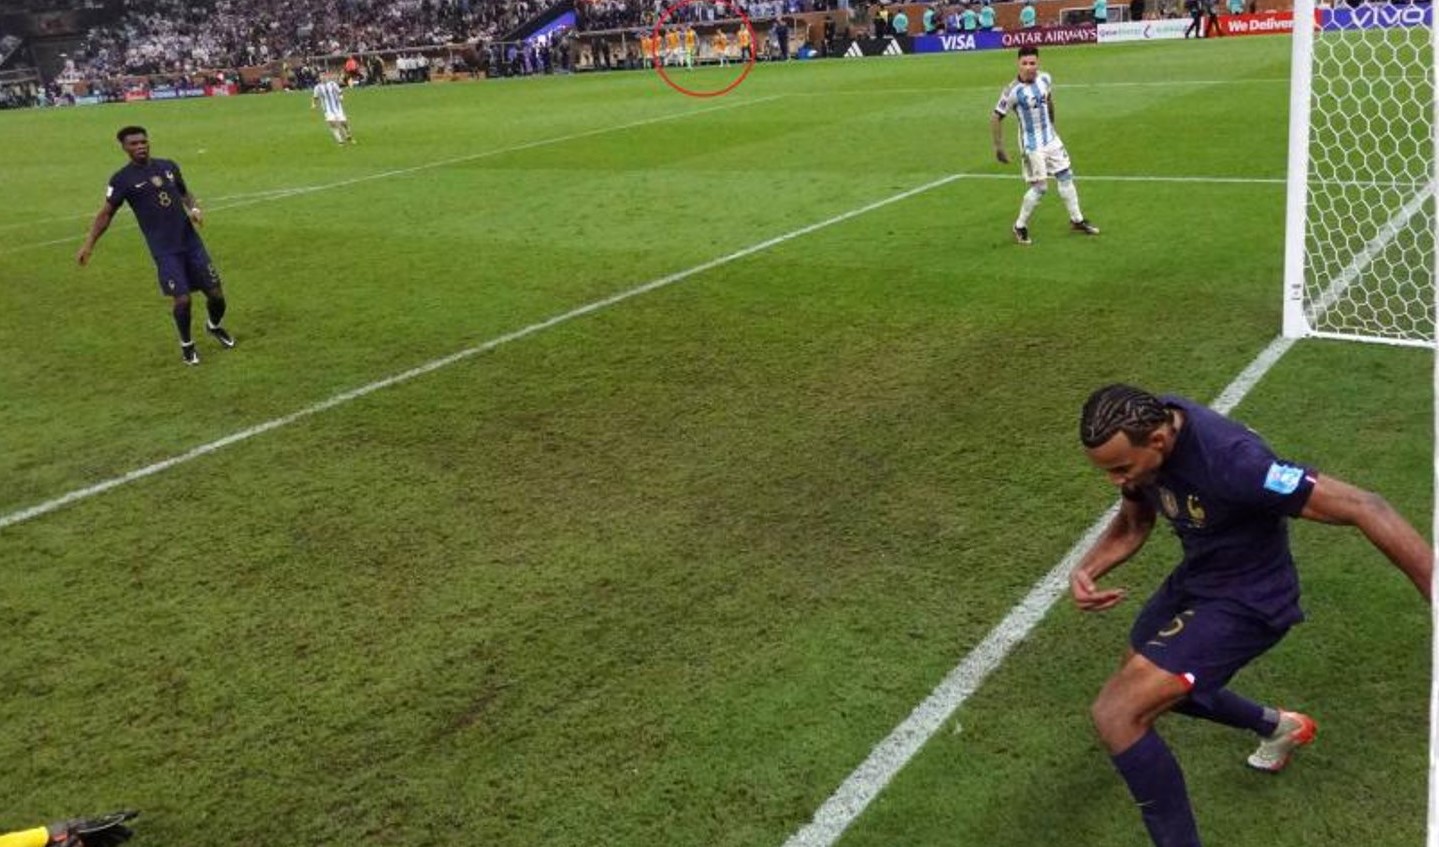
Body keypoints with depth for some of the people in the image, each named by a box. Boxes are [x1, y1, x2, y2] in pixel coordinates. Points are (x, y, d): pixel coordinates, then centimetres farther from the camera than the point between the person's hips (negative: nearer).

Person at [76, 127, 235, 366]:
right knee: (181, 299, -12)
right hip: (165, 251, -4)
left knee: (216, 294, 4)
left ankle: (214, 326, 38)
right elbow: (106, 213, 2)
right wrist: (89, 244, -5)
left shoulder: (168, 166, 8)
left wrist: (193, 208, 1)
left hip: (191, 242, 4)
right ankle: (186, 344, 15)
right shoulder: (122, 179, -3)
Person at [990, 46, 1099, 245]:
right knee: (1040, 188, -6)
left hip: (1051, 139, 7)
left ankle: (1077, 220, 28)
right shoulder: (1013, 91, -22)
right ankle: (1020, 226, 13)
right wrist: (999, 148, -18)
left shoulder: (1045, 79, -4)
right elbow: (995, 118, -17)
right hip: (1032, 145, -7)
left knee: (1066, 177, 13)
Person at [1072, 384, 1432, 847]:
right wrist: (1086, 570, -14)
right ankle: (1277, 726, 51)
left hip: (1246, 601, -8)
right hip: (1195, 576, 8)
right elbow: (1133, 524, 4)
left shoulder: (1229, 460, -37)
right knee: (1141, 682, 29)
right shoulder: (1140, 433, -13)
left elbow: (1363, 507, -33)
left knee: (1116, 713, -19)